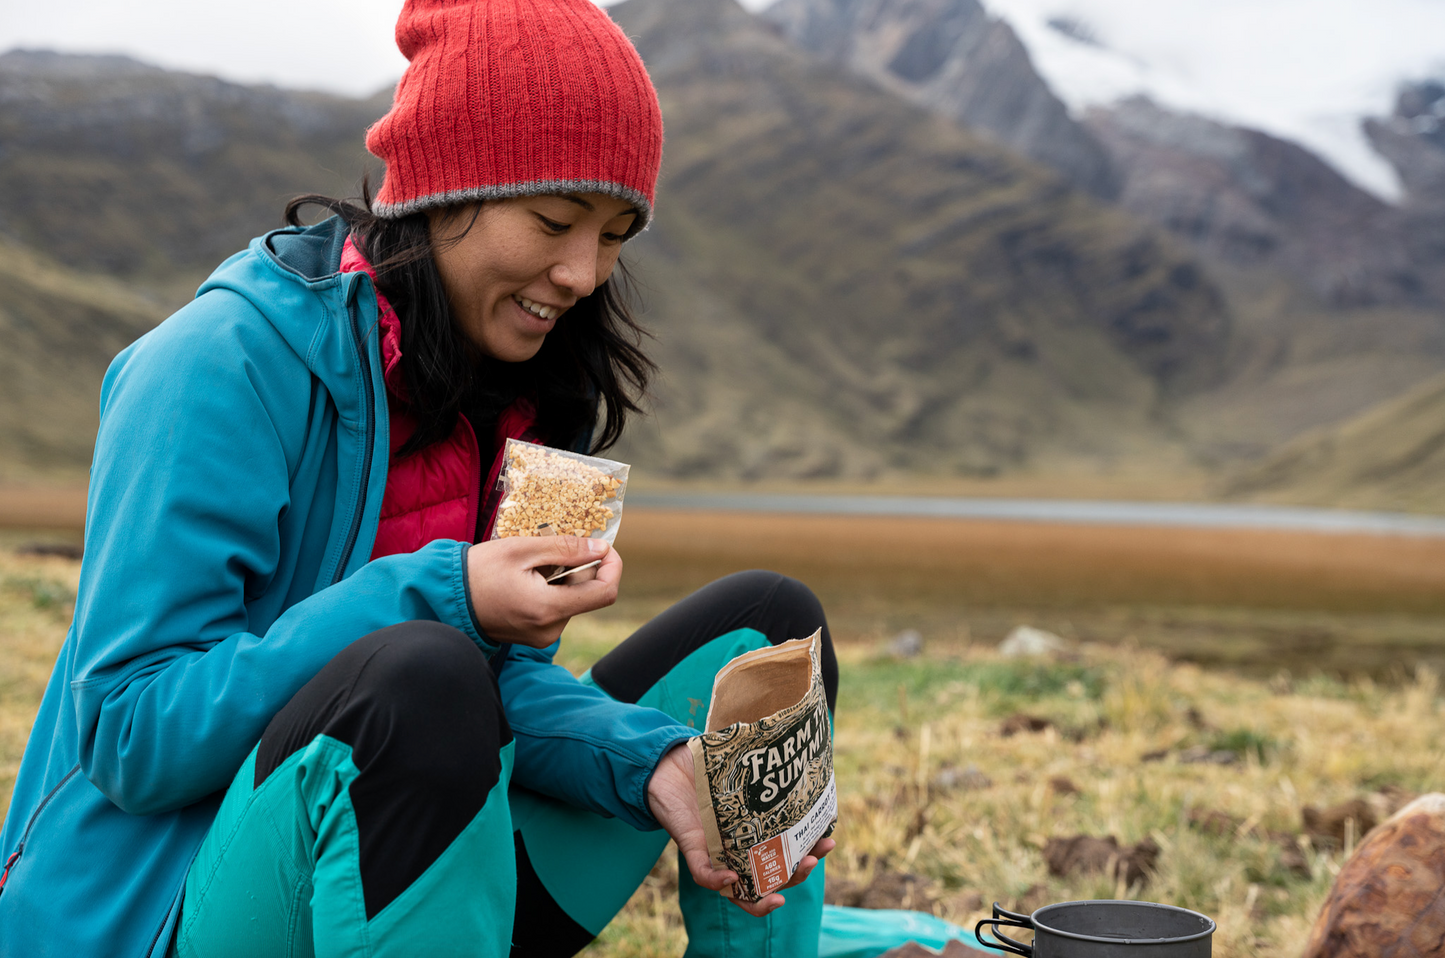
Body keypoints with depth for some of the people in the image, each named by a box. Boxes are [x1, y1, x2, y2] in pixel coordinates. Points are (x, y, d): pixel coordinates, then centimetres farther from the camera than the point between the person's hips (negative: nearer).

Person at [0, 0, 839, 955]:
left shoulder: (526, 391, 5)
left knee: (765, 621, 0)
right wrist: (438, 599, -28)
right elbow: (132, 736, -20)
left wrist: (650, 762, -18)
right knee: (421, 674, -38)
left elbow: (508, 679, 3)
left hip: (429, 873, 7)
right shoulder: (227, 362, -17)